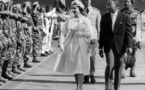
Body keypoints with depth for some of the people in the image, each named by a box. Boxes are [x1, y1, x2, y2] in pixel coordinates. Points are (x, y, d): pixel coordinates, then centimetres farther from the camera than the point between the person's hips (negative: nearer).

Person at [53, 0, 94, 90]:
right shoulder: (69, 21, 7)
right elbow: (63, 33, 6)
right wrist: (61, 43, -6)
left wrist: (82, 34, -16)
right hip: (70, 45, 3)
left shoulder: (86, 20, 1)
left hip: (82, 46, -3)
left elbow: (91, 33, -4)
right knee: (74, 67, 9)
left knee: (80, 67, -10)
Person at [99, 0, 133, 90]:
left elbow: (129, 32, -3)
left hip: (120, 46, -1)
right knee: (110, 65, -15)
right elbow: (102, 33, 11)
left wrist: (130, 46, -12)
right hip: (109, 45, 1)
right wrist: (101, 47, 9)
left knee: (118, 67, 4)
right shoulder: (105, 17, 7)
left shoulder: (125, 17, -1)